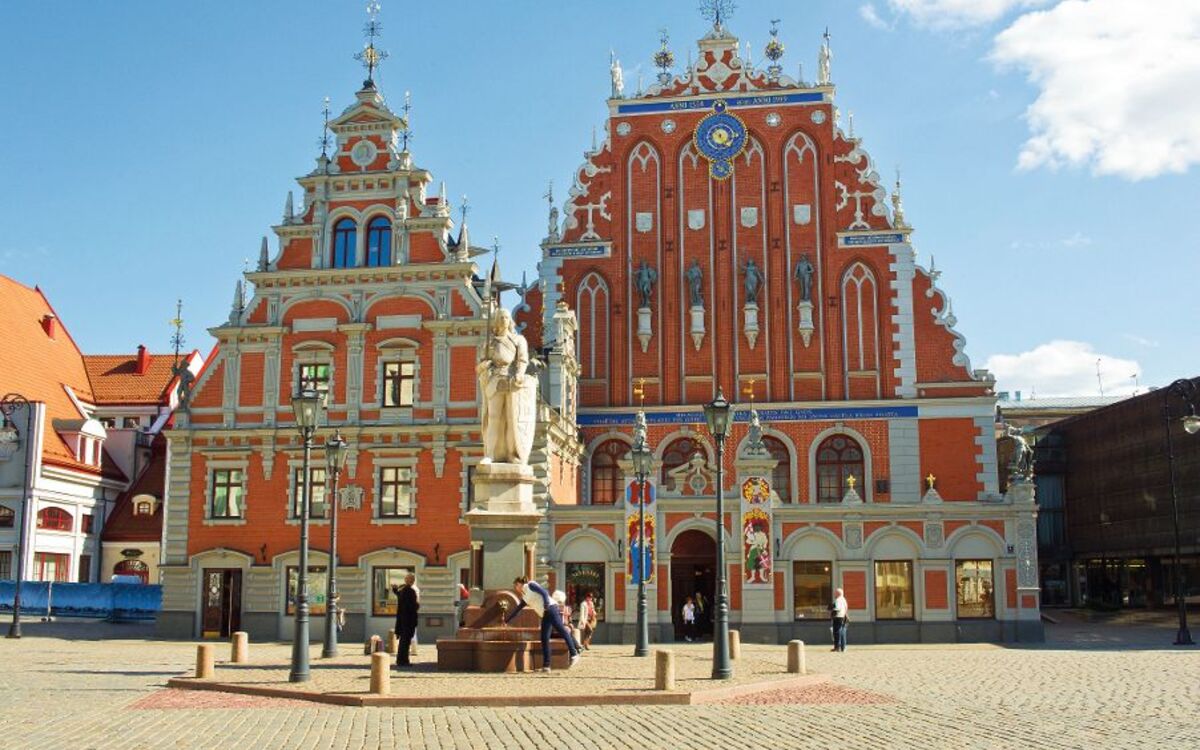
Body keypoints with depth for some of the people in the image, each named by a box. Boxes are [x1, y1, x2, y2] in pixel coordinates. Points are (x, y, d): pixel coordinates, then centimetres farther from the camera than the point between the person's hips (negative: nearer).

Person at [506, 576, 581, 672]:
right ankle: (546, 666, -5)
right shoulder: (524, 597, 24)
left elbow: (544, 592, -10)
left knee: (561, 631, -15)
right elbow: (516, 610, 35)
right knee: (544, 639, -1)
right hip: (545, 615, 8)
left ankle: (574, 654, -12)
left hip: (551, 609, -8)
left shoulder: (530, 585, 2)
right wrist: (506, 620, 42)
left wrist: (546, 604, -24)